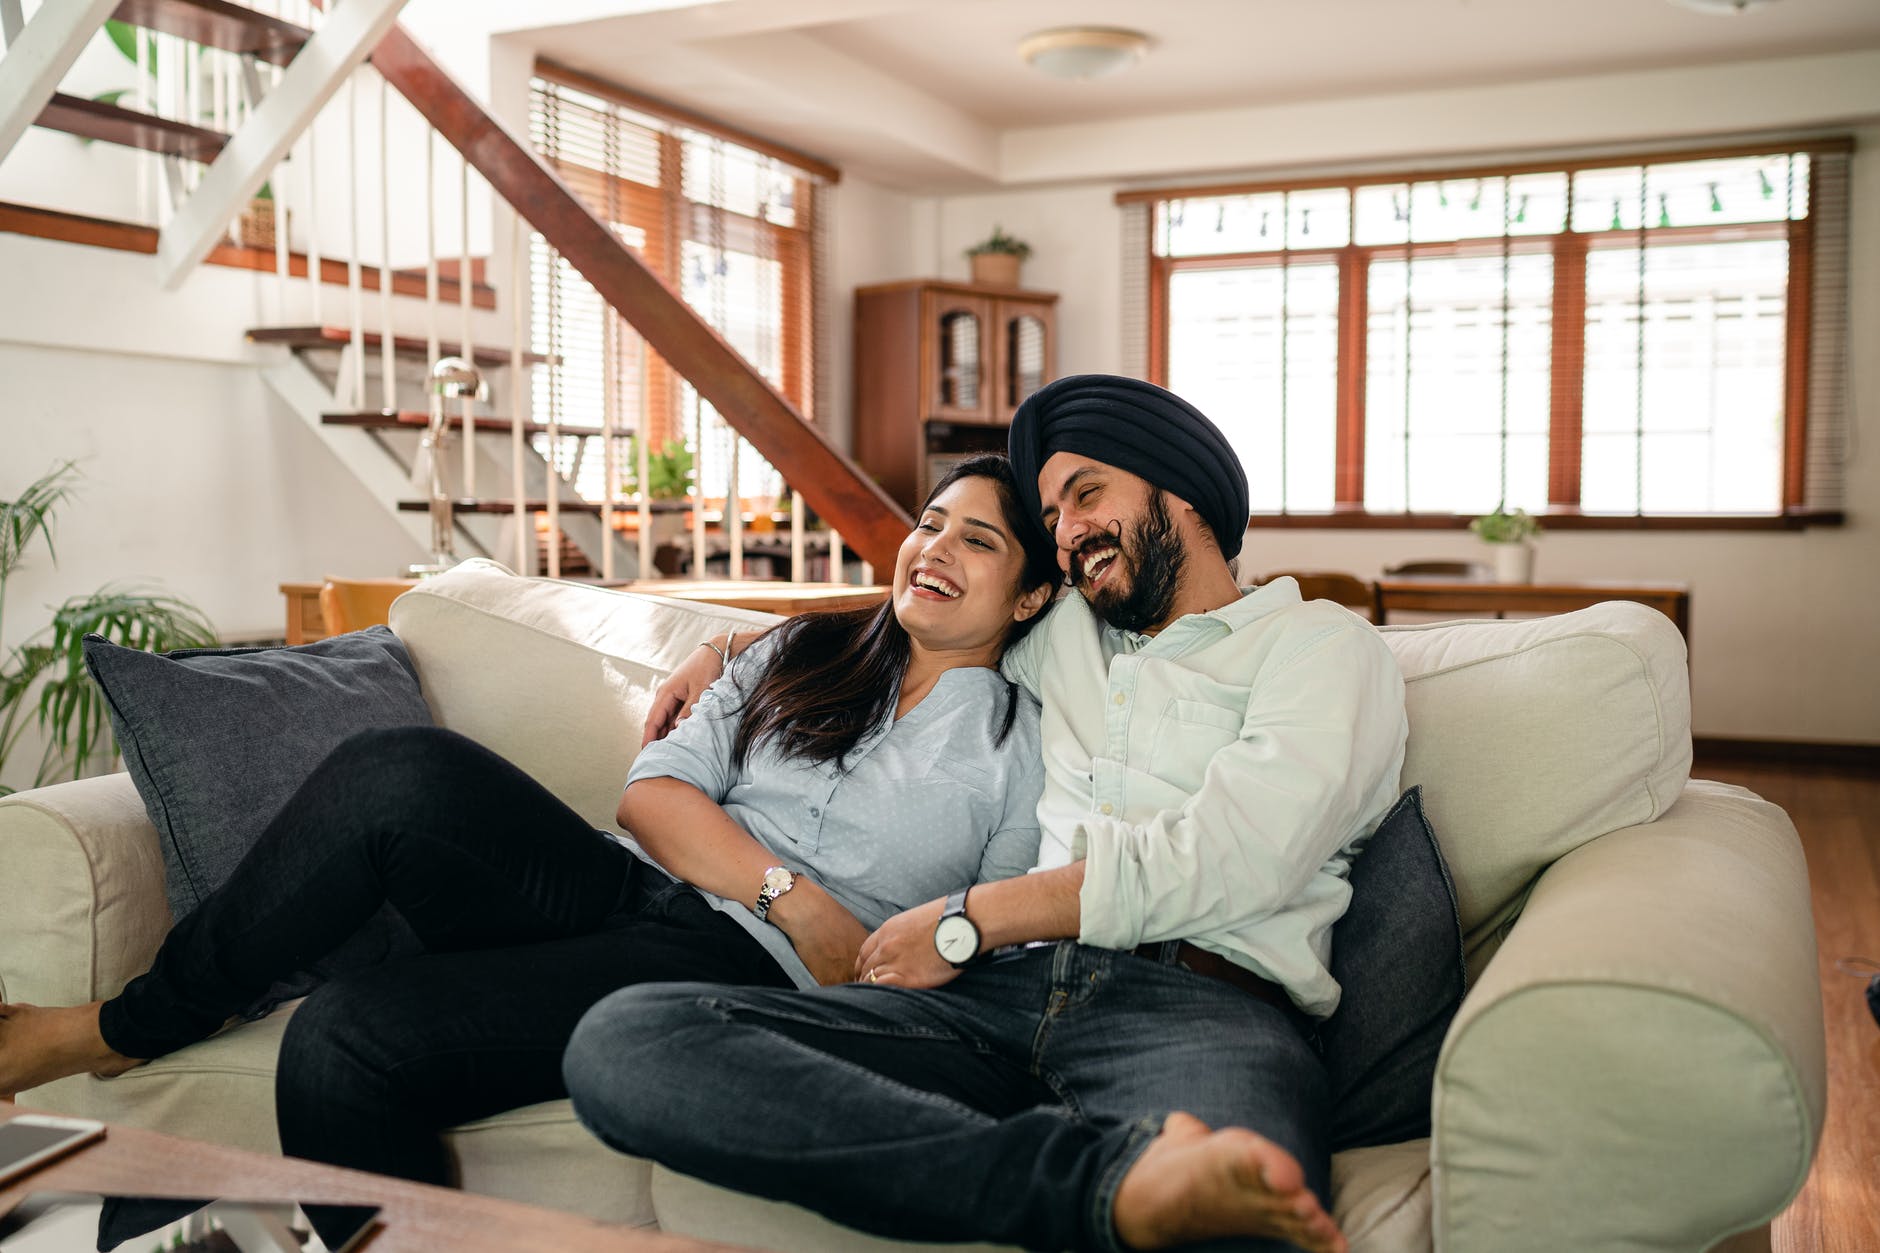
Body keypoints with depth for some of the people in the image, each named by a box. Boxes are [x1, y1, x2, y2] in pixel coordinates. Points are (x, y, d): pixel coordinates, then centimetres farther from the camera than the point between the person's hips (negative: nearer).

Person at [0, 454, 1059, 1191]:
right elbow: (652, 793, 6)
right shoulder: (799, 655, 18)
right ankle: (138, 1018, -6)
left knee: (348, 1041, -26)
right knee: (401, 774, -25)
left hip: (744, 976, -4)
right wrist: (795, 897, -7)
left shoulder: (1023, 747, 11)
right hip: (623, 893, 4)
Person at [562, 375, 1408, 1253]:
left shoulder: (1323, 644, 13)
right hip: (1005, 988, 9)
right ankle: (1113, 1175, -34)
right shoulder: (1063, 636, 33)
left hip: (1202, 1004, -9)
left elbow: (1229, 859, -3)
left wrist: (965, 921, -2)